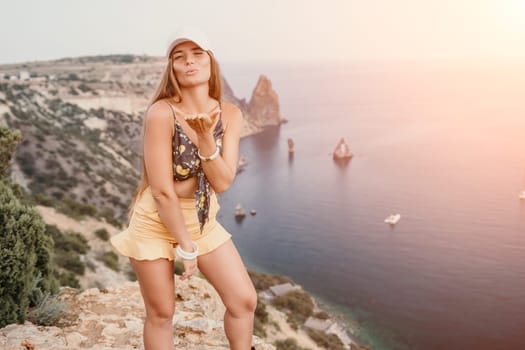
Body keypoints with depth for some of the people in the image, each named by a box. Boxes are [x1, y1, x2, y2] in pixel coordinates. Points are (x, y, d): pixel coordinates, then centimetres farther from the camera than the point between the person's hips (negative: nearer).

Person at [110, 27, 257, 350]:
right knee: (161, 313, 8)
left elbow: (223, 182, -12)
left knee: (245, 300, 4)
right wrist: (185, 246, -13)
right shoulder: (161, 113, -23)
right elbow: (162, 191, -21)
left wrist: (205, 138, -25)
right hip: (157, 221, -5)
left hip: (203, 219, 5)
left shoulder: (230, 115, -7)